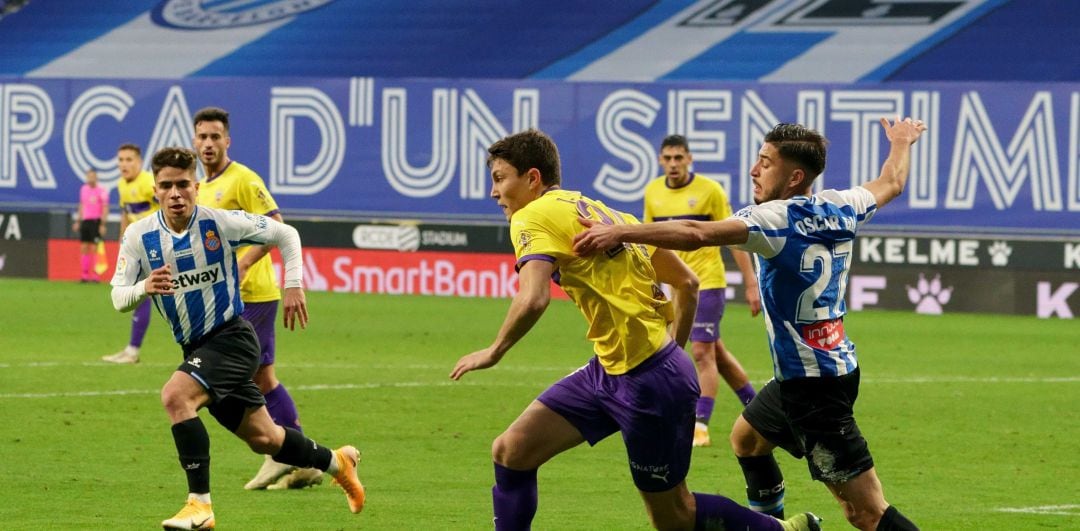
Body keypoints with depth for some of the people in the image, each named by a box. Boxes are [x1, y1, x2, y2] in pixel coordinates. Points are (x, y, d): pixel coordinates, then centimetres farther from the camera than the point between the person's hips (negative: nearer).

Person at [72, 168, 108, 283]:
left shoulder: (102, 191, -6)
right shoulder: (83, 189, 13)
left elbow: (105, 209, -9)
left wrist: (102, 225, -15)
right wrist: (78, 221, 19)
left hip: (96, 221, -6)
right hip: (85, 221, 6)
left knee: (94, 248, -8)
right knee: (84, 248, 3)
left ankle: (96, 275, -5)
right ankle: (84, 275, 6)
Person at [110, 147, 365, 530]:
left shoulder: (220, 223, -13)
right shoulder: (139, 235, -5)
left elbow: (285, 235, 1)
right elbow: (118, 299, -7)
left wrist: (293, 286, -6)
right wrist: (143, 288, -28)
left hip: (231, 337, -5)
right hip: (196, 349, 5)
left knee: (175, 395, -29)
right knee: (263, 439, 13)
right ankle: (337, 462, 41)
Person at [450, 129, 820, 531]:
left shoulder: (532, 218, -11)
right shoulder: (601, 212, 15)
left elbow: (532, 300, -27)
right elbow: (686, 281, 17)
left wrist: (494, 351, -10)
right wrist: (671, 348, 24)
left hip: (649, 384, -9)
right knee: (511, 452, 5)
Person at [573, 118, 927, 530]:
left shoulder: (777, 219, -19)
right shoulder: (840, 208, 4)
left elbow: (697, 234, -33)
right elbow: (891, 184, 25)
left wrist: (618, 232, -37)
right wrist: (901, 143, 46)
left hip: (812, 385, -9)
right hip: (836, 367, 9)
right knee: (746, 437, 31)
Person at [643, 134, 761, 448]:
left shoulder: (709, 190, -10)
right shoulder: (653, 192, 5)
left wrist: (751, 284, -10)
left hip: (707, 283, -6)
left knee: (702, 352, -11)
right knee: (716, 352, 12)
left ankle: (700, 427, -10)